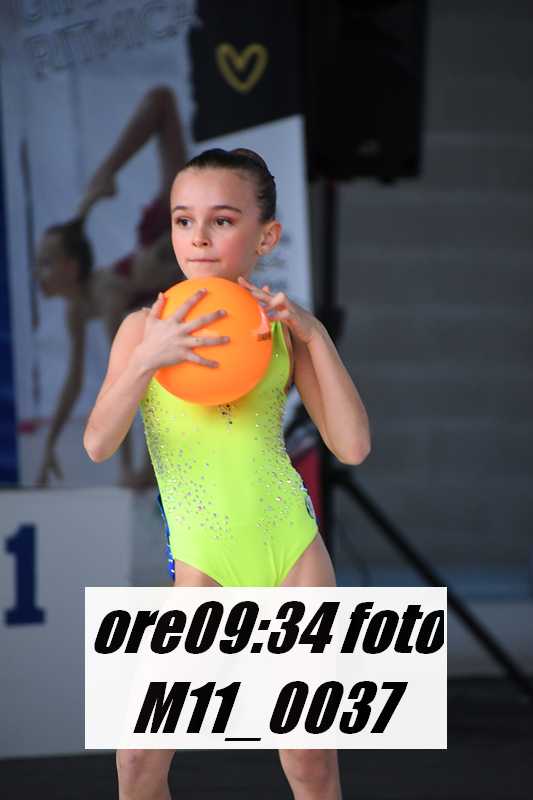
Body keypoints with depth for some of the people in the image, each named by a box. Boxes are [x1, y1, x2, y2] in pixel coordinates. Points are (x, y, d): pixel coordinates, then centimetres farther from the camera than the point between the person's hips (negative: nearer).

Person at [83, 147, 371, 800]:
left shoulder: (281, 329, 1)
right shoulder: (147, 327, -3)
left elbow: (353, 447, -6)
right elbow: (98, 445, -13)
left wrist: (315, 335, -13)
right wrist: (148, 357, -28)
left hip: (292, 546, 1)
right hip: (203, 561, -1)